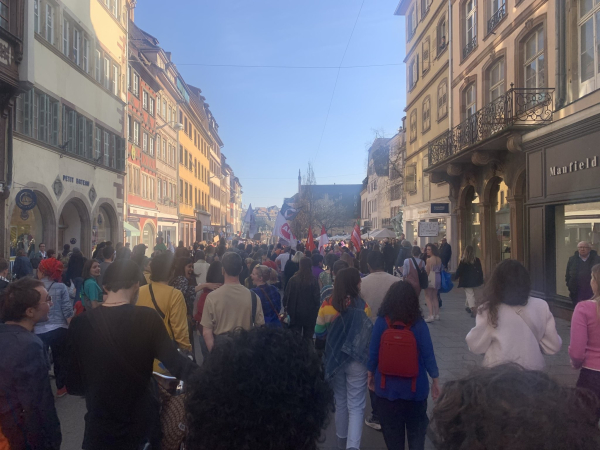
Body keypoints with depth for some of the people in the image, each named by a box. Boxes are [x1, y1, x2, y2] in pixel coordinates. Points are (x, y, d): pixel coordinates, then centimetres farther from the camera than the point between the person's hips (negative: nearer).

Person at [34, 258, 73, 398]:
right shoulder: (61, 287, -5)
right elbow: (67, 311, -7)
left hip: (39, 331, 1)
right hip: (59, 329, -1)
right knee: (60, 358, 13)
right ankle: (61, 387, 23)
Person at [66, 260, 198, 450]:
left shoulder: (80, 324, -11)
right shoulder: (148, 319, -17)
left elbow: (74, 386, -2)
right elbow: (175, 362, -21)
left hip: (100, 430, 1)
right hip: (142, 427, -1)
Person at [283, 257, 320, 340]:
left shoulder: (293, 280, -7)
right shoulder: (314, 281, -9)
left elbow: (286, 296, -3)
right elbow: (316, 297, -6)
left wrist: (286, 308, 9)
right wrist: (316, 310, 6)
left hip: (295, 313, 0)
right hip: (310, 314, 0)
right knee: (308, 336, 9)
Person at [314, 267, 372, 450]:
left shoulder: (327, 305, -6)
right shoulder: (362, 306, -14)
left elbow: (319, 333, 2)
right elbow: (369, 334, -9)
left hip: (334, 359, 4)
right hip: (357, 360, -4)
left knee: (340, 402, 22)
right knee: (356, 406, 4)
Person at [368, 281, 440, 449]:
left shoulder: (381, 322, -13)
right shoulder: (419, 324, -15)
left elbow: (373, 352, -7)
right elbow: (428, 354, -10)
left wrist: (371, 374, 9)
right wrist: (435, 380, 4)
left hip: (387, 386, 0)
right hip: (415, 387, 0)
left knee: (391, 430, 19)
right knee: (416, 429, 21)